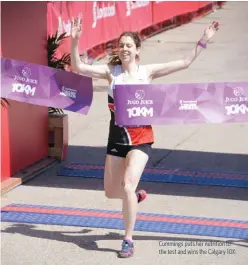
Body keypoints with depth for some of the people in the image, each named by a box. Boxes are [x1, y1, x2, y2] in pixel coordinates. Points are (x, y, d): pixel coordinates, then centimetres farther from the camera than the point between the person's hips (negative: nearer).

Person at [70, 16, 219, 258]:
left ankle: (128, 241, -5)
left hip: (140, 138, -3)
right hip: (116, 138, 3)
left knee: (127, 186, -18)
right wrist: (75, 41, -21)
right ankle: (136, 196, 47)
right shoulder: (111, 71, 0)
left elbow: (184, 63, -1)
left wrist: (203, 40, -6)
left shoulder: (147, 71, -2)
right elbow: (78, 68, -8)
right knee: (111, 192, 11)